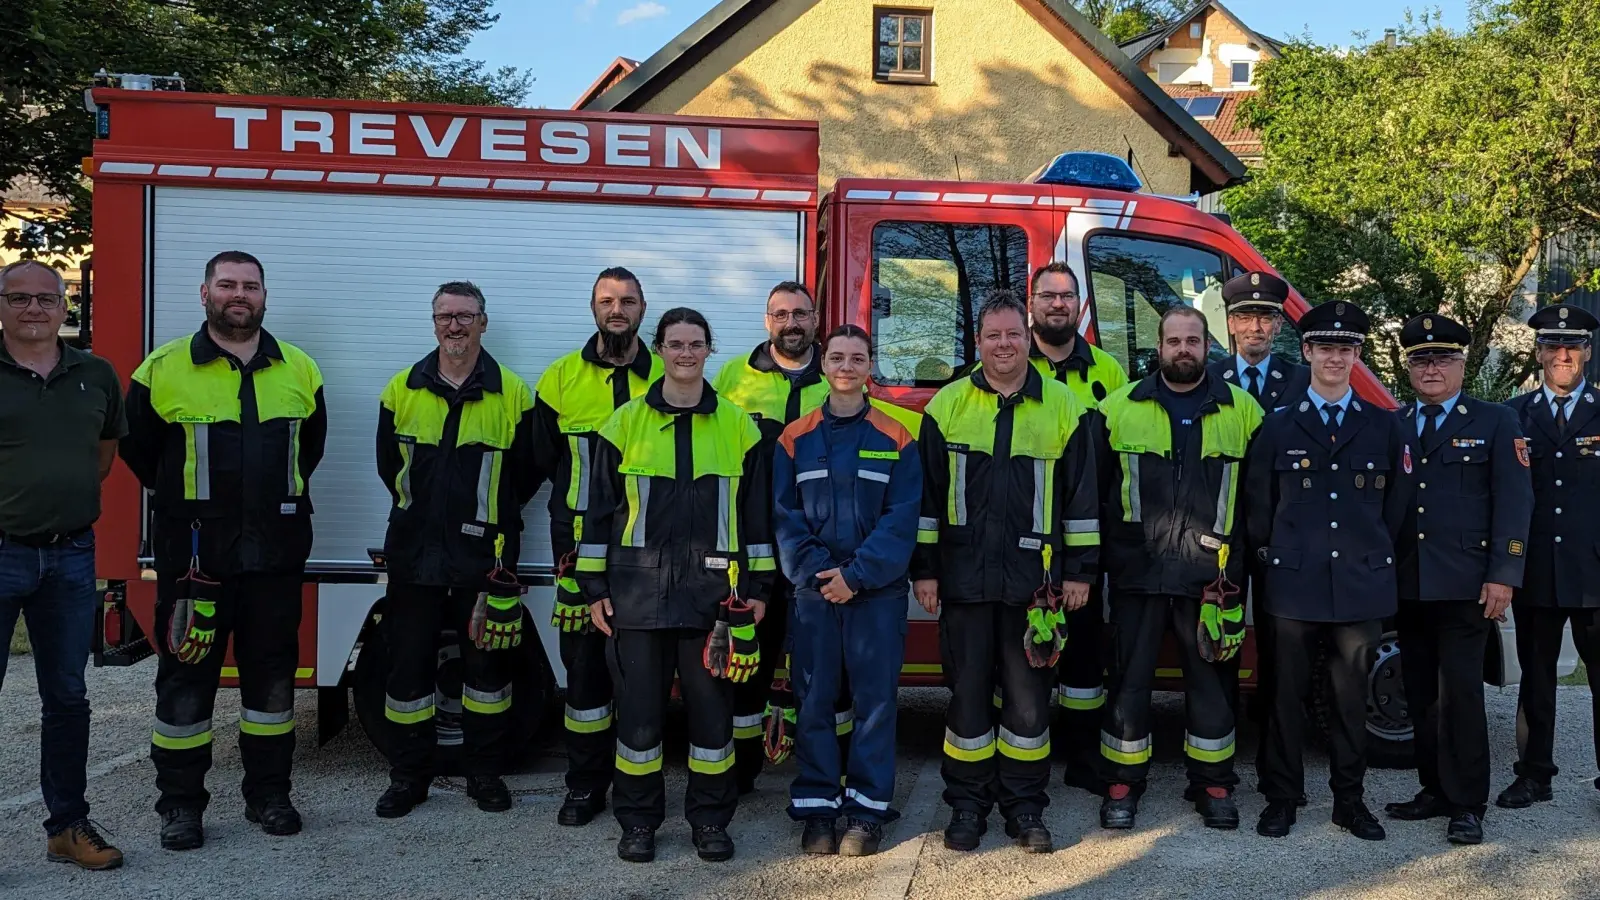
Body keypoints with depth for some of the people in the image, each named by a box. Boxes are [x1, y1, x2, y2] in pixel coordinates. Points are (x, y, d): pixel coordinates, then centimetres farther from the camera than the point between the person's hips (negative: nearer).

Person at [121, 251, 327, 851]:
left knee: (271, 673, 10)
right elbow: (137, 448, 8)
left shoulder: (299, 370, 6)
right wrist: (184, 504, 12)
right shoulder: (164, 369, -2)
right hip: (193, 554, -2)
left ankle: (269, 794, 23)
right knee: (186, 674, 5)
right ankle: (181, 802, 17)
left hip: (276, 553, 3)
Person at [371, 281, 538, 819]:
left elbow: (527, 472, 5)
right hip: (414, 553, 2)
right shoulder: (402, 390, 5)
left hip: (486, 557, -1)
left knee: (487, 665, 7)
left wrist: (490, 519, 6)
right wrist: (423, 513, 12)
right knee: (408, 666, 6)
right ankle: (407, 778, 20)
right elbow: (388, 465, 13)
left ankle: (484, 774, 22)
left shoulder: (512, 394, 0)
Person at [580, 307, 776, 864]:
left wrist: (757, 586, 5)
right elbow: (600, 507, 5)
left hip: (714, 593, 1)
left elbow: (756, 509, 9)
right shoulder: (627, 422, 4)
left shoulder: (736, 425, 6)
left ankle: (709, 818, 22)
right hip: (639, 592, 0)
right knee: (639, 708, 5)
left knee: (712, 706, 7)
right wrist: (594, 586, 1)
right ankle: (638, 819, 20)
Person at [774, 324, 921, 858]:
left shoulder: (896, 440, 3)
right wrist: (814, 572, -11)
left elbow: (902, 518, -4)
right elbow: (784, 515, 2)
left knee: (875, 698, 2)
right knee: (814, 699, 4)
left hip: (878, 591, -1)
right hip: (814, 590, 1)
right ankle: (816, 807, 14)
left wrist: (856, 574, -13)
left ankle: (868, 808, 12)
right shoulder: (796, 439, 6)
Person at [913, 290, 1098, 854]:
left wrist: (1080, 570, 3)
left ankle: (1025, 804, 21)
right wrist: (923, 569, 2)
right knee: (968, 692, 7)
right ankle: (967, 804, 20)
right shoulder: (947, 405, 4)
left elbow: (1081, 494, 6)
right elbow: (925, 494, 5)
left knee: (1029, 695, 7)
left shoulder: (1062, 406, 4)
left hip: (1035, 580, 0)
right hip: (964, 578, 0)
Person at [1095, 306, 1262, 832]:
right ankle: (1122, 784, 17)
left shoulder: (1241, 410, 7)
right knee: (1130, 679, 5)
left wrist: (1243, 554, 4)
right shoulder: (1119, 408, 4)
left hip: (1212, 575, 1)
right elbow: (1094, 488, 6)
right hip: (1137, 571, -1)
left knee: (1212, 680, 9)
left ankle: (1213, 785, 23)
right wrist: (1103, 552, 1)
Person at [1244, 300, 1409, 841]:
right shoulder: (1278, 428, 5)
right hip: (1293, 587, -1)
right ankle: (1282, 799, 17)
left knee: (1352, 699, 8)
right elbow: (1257, 508, 7)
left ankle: (1349, 800, 21)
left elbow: (1396, 507, 11)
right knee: (1286, 696, 5)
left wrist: (1374, 557, 8)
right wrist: (1272, 559, 6)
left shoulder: (1385, 428, 8)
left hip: (1362, 587, 1)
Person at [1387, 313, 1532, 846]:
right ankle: (1435, 790, 21)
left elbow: (1514, 503, -4)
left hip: (1466, 585, -4)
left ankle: (1467, 805, 5)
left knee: (1459, 693, -4)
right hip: (1408, 585, 4)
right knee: (1421, 695, 10)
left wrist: (1503, 576, -11)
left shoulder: (1496, 423, 2)